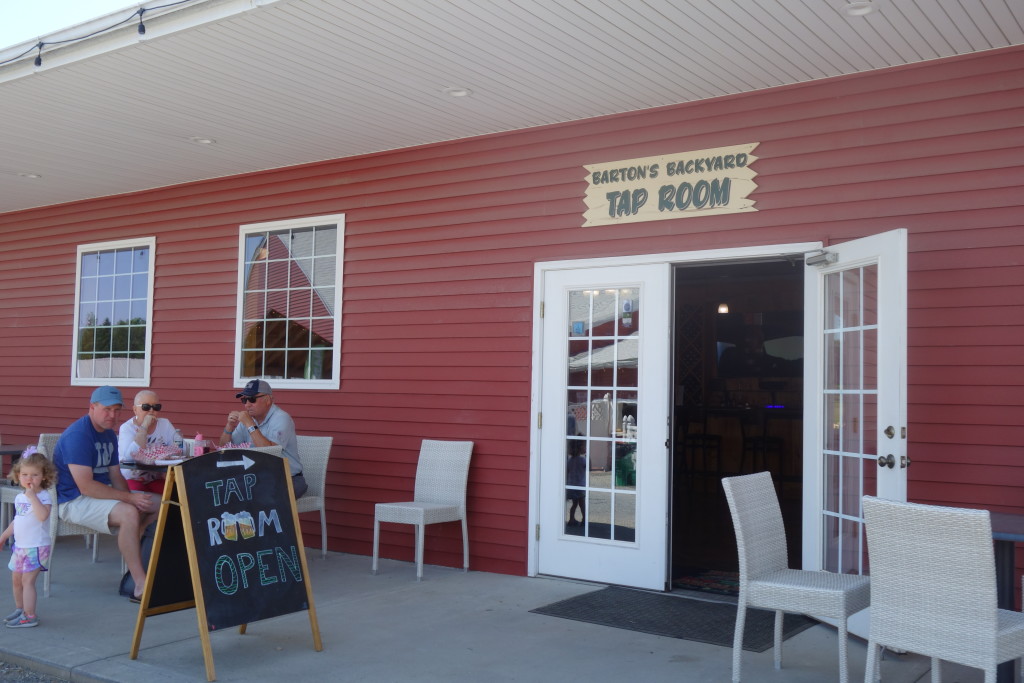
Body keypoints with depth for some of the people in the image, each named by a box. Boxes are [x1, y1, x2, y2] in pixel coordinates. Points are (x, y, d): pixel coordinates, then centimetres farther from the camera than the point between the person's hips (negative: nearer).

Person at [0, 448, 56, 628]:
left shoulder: (43, 496, -16)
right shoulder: (19, 497, 10)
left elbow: (43, 515, -35)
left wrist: (32, 495, -34)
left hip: (36, 547, -8)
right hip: (20, 546, 8)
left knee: (27, 580, -8)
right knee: (16, 580, 17)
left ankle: (29, 617, -1)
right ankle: (20, 609, 34)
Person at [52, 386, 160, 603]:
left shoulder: (109, 434, 10)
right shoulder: (77, 435, -20)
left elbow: (115, 475, 13)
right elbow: (85, 486, -26)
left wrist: (130, 497, -8)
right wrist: (129, 498, -26)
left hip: (101, 492, 10)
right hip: (73, 501, -10)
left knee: (159, 504, 3)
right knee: (129, 513, -34)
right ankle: (141, 588, -32)